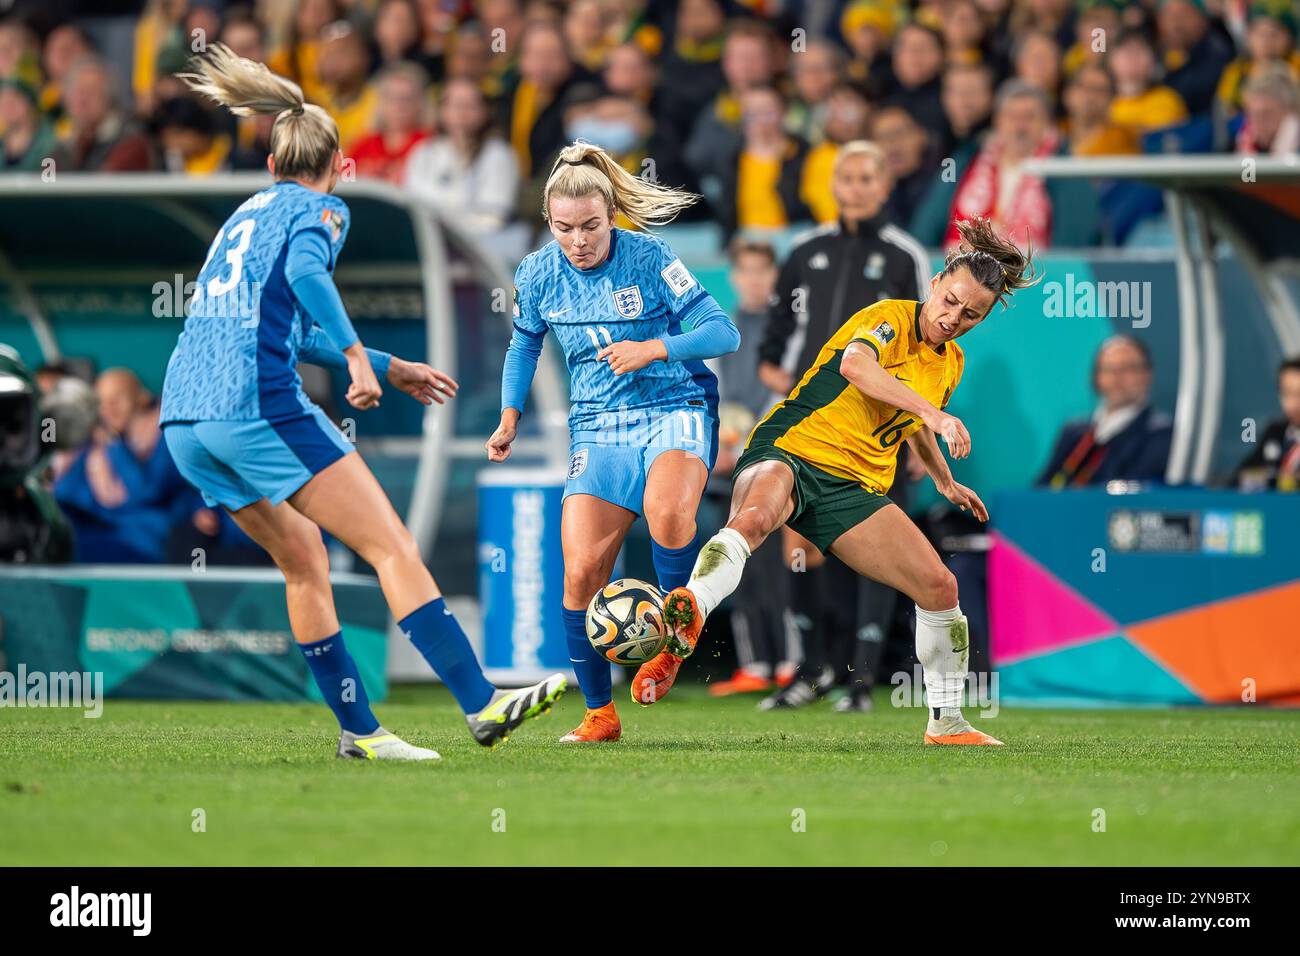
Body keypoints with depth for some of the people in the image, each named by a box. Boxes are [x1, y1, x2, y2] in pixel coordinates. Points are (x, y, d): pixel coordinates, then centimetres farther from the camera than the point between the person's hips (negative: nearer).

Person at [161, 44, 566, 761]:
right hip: (259, 404, -8)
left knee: (302, 557, 20)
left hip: (184, 419, 8)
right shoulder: (319, 210, 5)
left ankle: (357, 729, 19)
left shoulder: (249, 212, 28)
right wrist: (358, 355, -18)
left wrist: (388, 369, 42)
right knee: (392, 548, -5)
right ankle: (481, 704, -9)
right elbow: (305, 273, -18)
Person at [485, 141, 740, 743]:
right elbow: (524, 344, 20)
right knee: (581, 572, -10)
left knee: (665, 511, -36)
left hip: (676, 410, -4)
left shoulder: (649, 259, -12)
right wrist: (509, 418, 14)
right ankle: (599, 715, 6)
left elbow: (723, 333, -10)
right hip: (598, 428, 4)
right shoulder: (538, 274, 0)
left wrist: (654, 349, -21)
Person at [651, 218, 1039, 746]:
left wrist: (946, 482, 50)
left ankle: (946, 723, 15)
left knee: (940, 586, -2)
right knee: (753, 518, -41)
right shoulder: (890, 318, -8)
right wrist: (934, 413, -38)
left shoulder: (951, 364, 17)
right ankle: (687, 616, -63)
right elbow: (856, 365, -32)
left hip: (856, 488, 7)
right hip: (788, 452, -7)